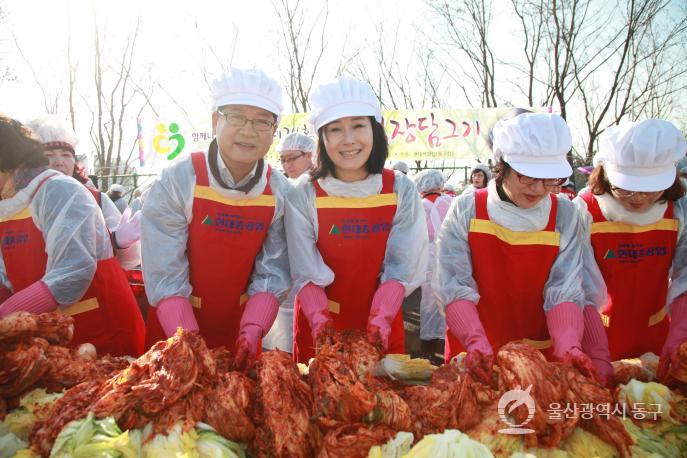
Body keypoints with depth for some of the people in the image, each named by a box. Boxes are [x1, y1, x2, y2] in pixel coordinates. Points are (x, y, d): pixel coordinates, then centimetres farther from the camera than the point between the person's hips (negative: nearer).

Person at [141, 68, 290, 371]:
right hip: (173, 327, -2)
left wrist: (253, 330, -23)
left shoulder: (280, 193, -10)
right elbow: (165, 275, -20)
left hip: (240, 331, 3)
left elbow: (271, 274, -10)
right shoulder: (176, 182, -18)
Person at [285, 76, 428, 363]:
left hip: (382, 330, 1)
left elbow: (401, 267, -9)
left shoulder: (401, 191, -6)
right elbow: (306, 272, -11)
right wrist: (319, 317, -27)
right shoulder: (303, 196, -10)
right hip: (320, 329, -1)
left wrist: (380, 320, -22)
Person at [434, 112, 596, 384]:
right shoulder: (466, 210, -10)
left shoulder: (564, 215, -5)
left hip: (539, 354, 1)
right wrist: (476, 342, -29)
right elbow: (455, 287, -15)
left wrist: (568, 346, -27)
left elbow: (565, 290, -11)